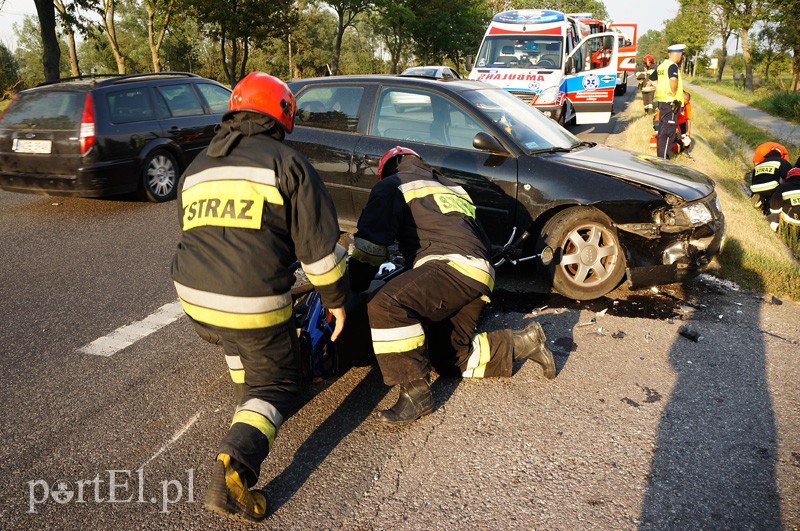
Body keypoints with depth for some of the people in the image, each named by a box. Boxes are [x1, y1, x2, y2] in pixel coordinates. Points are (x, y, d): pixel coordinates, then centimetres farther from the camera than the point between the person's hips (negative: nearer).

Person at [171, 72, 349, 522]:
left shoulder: (197, 168, 17)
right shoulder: (286, 162, -1)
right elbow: (319, 243, -4)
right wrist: (336, 298, 7)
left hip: (194, 299, 6)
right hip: (255, 304, -6)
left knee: (236, 339, 38)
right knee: (277, 385, 9)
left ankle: (247, 393, 43)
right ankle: (236, 463, -12)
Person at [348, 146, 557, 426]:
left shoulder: (393, 185, 11)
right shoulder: (451, 186, 35)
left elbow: (370, 244, 0)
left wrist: (353, 287, 8)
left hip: (454, 266, -9)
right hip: (481, 277, 9)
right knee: (449, 359, 17)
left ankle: (415, 393, -27)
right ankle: (525, 342, 15)